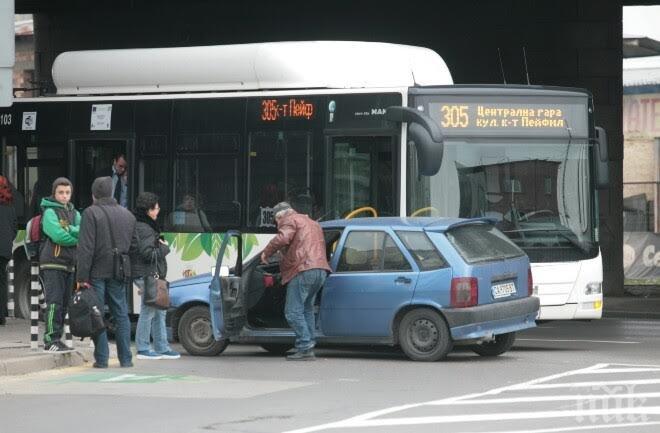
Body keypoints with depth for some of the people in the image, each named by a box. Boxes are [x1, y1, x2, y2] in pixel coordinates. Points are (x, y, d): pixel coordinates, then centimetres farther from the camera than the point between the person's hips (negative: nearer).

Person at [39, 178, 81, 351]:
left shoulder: (74, 213, 16)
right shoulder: (50, 212, -5)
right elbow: (58, 236, -18)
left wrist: (69, 229, -15)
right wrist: (78, 238, -7)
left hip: (69, 264, 7)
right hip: (52, 263, -7)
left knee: (64, 304, 8)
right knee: (54, 302, -12)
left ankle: (57, 340, 13)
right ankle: (50, 340, -13)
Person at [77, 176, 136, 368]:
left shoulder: (91, 213, -8)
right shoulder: (127, 215, 11)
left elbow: (86, 248, -13)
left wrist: (82, 277, -13)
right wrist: (128, 272, 16)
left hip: (97, 272, -5)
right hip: (118, 273, 5)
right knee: (121, 314, 9)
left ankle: (101, 358, -2)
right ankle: (126, 358, 8)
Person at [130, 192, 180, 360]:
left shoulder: (149, 226, 18)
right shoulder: (143, 229, -15)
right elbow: (148, 254, -20)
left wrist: (160, 246, 7)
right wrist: (164, 247, -7)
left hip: (152, 275, 11)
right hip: (146, 275, -11)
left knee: (159, 312, 13)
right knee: (148, 311, -6)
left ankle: (162, 348, 18)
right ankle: (143, 349, -1)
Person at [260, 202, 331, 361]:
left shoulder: (290, 221, 2)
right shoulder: (313, 223, 30)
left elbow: (282, 238, -17)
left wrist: (266, 252, -6)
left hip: (303, 270, -9)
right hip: (321, 270, 9)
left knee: (293, 311, -7)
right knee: (307, 309, 18)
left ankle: (305, 348, -14)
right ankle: (309, 348, 13)